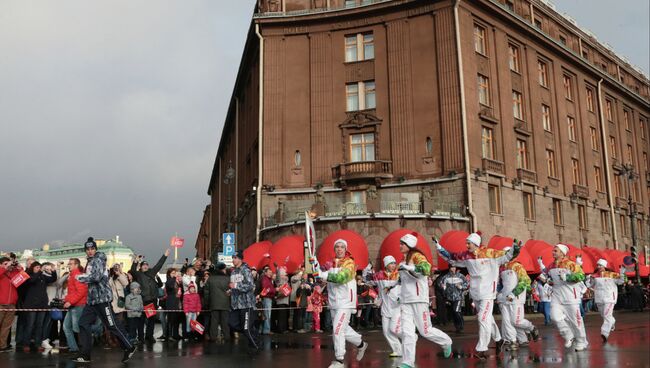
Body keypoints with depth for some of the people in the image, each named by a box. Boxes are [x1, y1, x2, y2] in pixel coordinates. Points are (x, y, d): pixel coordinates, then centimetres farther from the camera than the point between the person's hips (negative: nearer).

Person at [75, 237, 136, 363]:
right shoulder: (90, 262, 17)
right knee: (83, 323, 3)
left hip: (102, 298, -9)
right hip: (92, 299, 9)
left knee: (112, 325, -5)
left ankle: (129, 348, 5)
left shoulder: (98, 260, -11)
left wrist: (80, 277, -13)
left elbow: (96, 277, -24)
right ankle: (85, 355, 8)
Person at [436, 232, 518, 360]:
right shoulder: (466, 256, 2)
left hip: (487, 292, -6)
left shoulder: (489, 253, -12)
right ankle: (498, 339, 37)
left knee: (483, 318, -12)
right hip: (475, 293, 6)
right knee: (487, 317, 18)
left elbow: (506, 256, -10)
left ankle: (481, 349, -9)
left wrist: (514, 249, -28)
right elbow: (451, 258, 12)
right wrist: (438, 246, 9)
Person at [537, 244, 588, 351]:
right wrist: (541, 266, 19)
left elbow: (581, 276, -15)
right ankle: (569, 336, 9)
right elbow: (547, 274, 30)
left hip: (570, 296, -6)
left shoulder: (570, 264, -9)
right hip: (557, 295, 6)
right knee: (555, 316, -10)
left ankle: (581, 342, 19)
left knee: (575, 319, 2)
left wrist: (567, 277, -23)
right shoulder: (552, 266, 12)